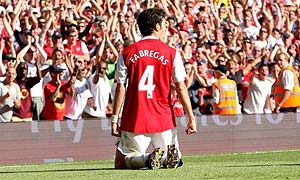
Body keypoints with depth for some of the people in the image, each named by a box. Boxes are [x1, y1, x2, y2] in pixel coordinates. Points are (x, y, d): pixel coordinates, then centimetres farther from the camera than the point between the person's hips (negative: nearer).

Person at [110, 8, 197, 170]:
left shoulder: (127, 53, 2)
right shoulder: (171, 53, 0)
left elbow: (120, 88, -1)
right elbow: (181, 88, -1)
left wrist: (115, 119, 3)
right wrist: (191, 118, 3)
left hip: (134, 119, 0)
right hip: (163, 119, 0)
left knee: (122, 162, 11)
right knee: (171, 159, 16)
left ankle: (148, 158, -21)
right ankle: (167, 156, -21)